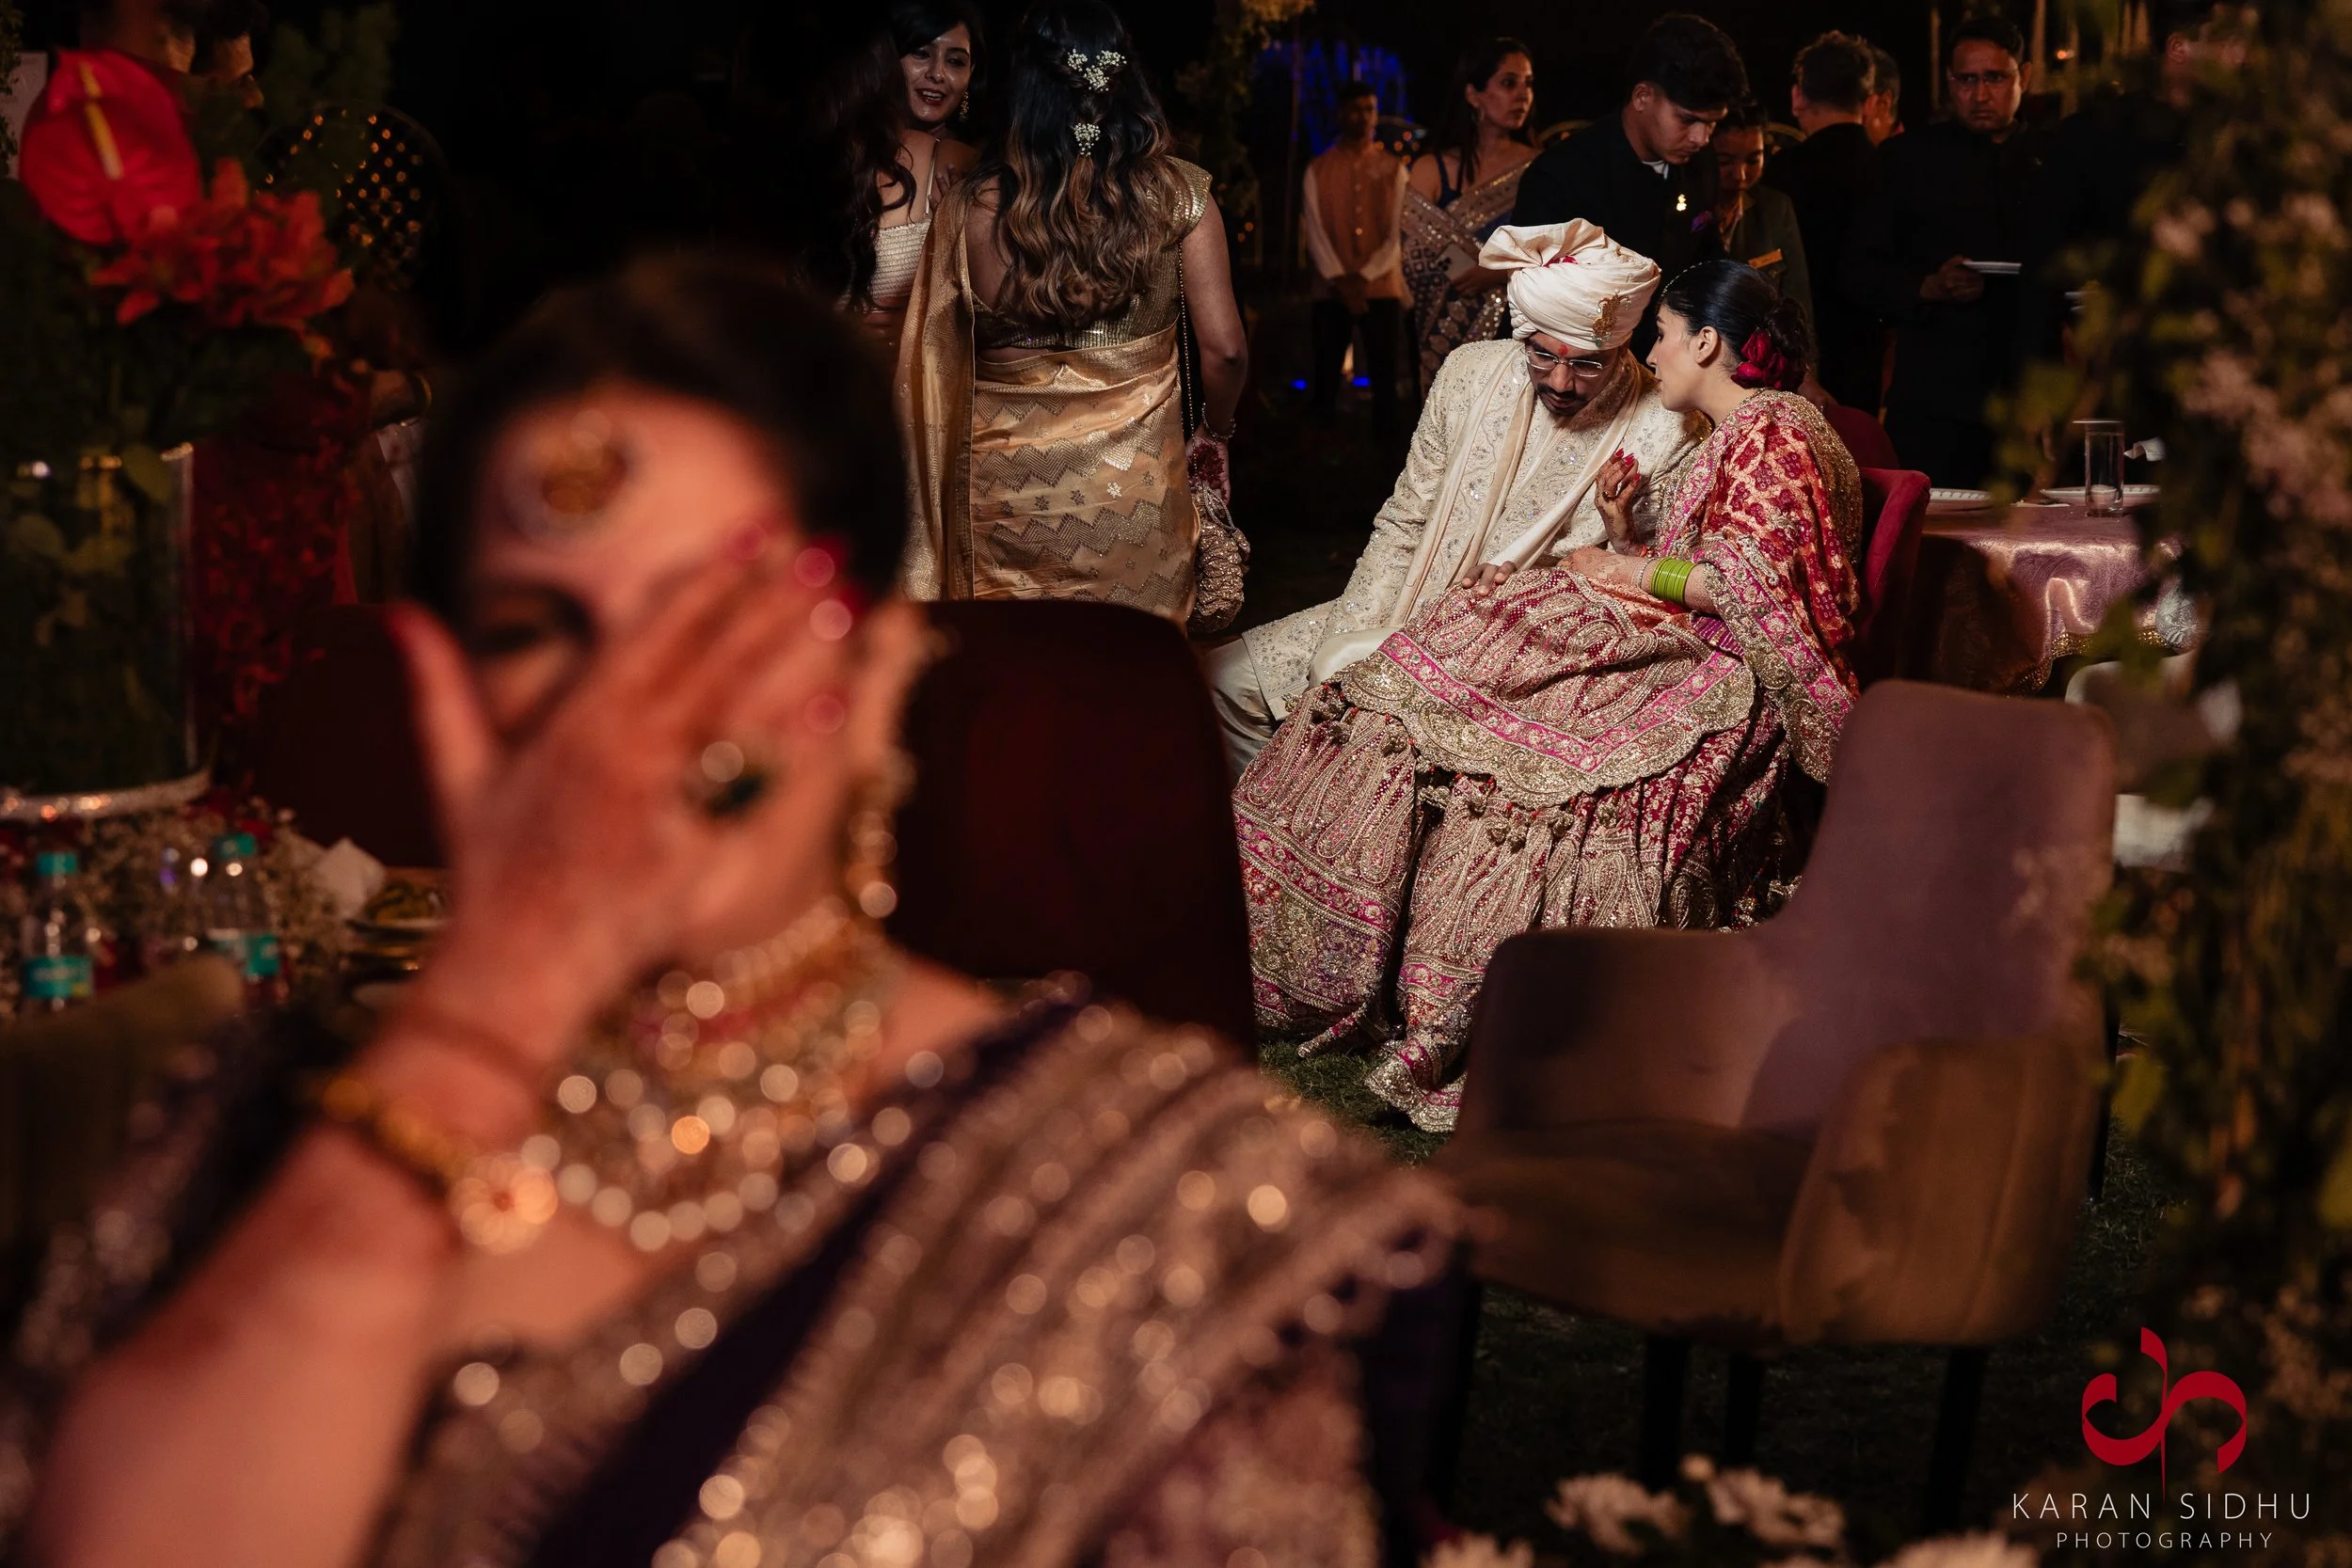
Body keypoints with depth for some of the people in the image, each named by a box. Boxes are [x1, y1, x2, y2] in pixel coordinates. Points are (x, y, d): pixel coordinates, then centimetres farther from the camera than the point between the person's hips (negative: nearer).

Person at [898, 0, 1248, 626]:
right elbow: (1224, 348, -7)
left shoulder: (976, 204, -9)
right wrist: (1215, 428, 14)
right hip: (1137, 480, 0)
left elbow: (940, 359, -5)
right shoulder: (1180, 192, -7)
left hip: (1009, 484, 0)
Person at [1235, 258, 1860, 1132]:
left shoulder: (1771, 431, -6)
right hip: (1683, 659, 10)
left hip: (1721, 683, -10)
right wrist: (1622, 531, 5)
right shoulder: (1733, 439, 26)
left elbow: (1751, 581, -18)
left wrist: (1629, 574, -8)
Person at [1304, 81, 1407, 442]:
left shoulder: (1393, 169, 6)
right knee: (1326, 378, 1)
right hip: (1331, 290, 0)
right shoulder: (1319, 169, 5)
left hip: (1382, 288, 0)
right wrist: (1340, 281, -15)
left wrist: (1364, 277, -14)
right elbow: (1315, 230, -3)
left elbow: (1399, 232, -2)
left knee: (1384, 379, 0)